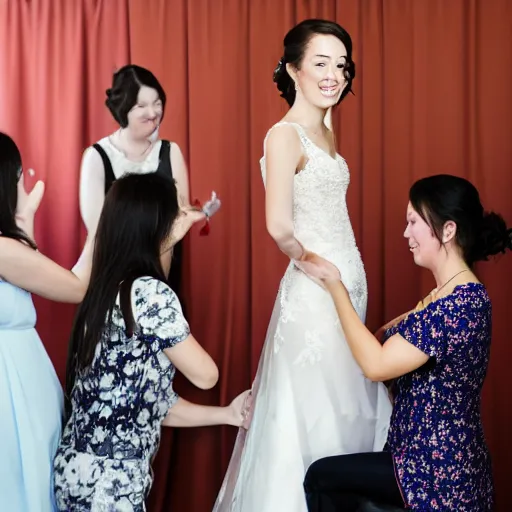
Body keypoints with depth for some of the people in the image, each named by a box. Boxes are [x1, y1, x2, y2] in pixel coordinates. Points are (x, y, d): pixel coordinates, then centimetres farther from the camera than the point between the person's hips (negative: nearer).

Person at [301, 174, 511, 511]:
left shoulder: (464, 302, -24)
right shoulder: (449, 295, 8)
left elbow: (377, 365, -24)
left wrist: (335, 286, -16)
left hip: (440, 470, -9)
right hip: (434, 458, 9)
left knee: (321, 477, -3)